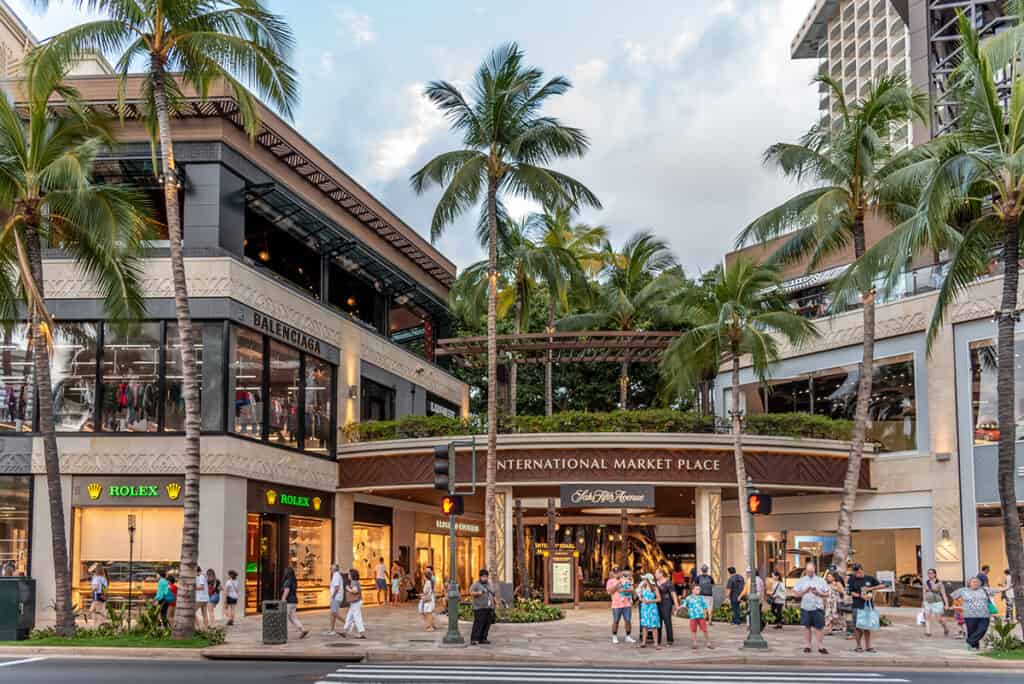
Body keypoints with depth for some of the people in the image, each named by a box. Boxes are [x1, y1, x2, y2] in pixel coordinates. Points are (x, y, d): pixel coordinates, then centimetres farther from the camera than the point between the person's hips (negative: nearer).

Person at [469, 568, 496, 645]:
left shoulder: (489, 585, 16)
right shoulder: (476, 584, -2)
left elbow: (493, 595, 21)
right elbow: (471, 592, -14)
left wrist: (493, 606, 15)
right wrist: (478, 593, -31)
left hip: (489, 608, 6)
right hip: (479, 608, -6)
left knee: (487, 624, 2)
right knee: (478, 624, -13)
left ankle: (482, 639, 8)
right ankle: (473, 640, -13)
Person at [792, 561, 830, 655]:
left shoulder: (820, 580, 7)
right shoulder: (802, 581, 8)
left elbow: (827, 594, 6)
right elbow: (796, 593, 4)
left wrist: (818, 593, -12)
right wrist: (805, 591, -11)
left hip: (818, 608, -1)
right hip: (806, 607, 1)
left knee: (819, 628, -3)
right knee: (807, 628, 6)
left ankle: (821, 647, 1)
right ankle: (807, 646, 14)